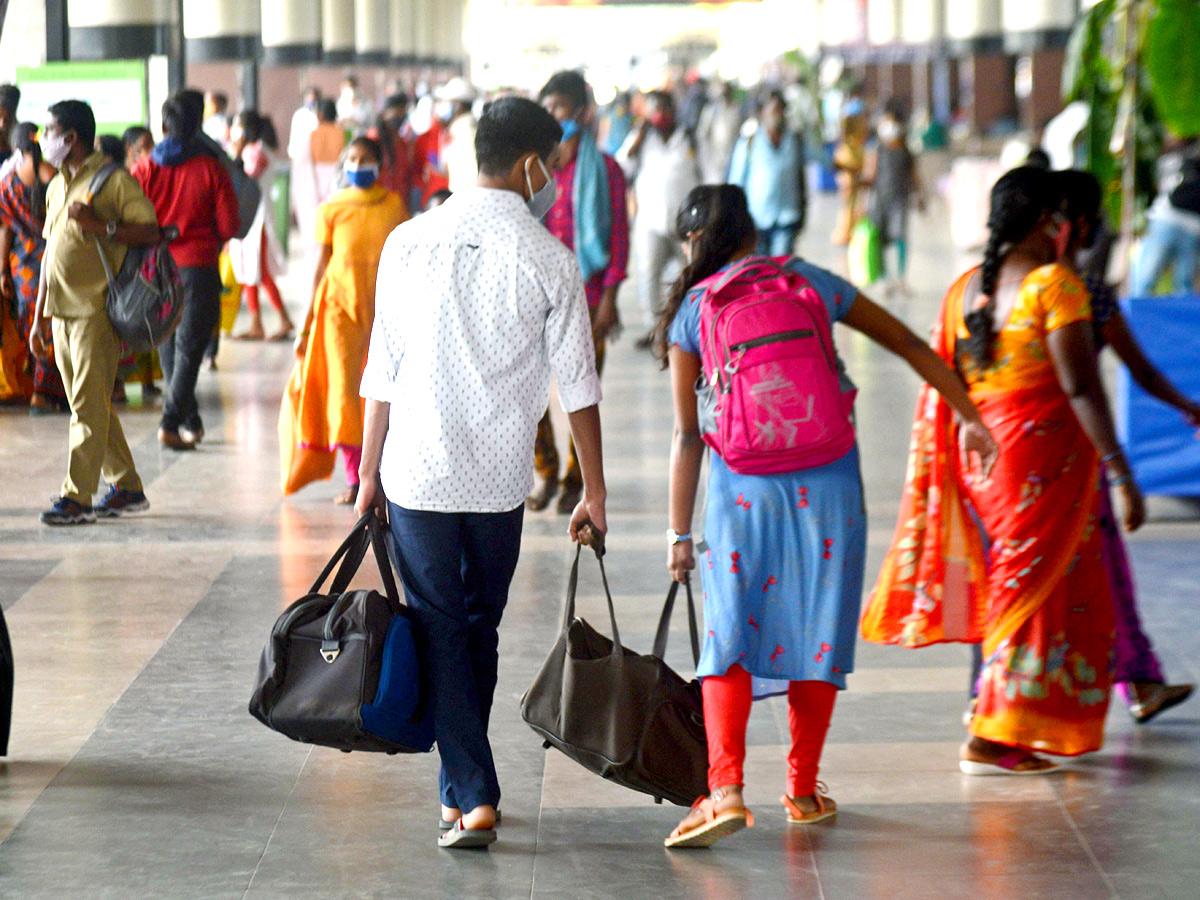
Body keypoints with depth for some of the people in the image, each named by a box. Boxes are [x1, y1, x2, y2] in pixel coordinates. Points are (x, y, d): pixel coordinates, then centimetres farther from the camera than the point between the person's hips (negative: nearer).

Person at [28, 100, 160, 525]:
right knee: (91, 406, 11)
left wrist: (99, 225, -23)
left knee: (89, 406, -9)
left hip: (96, 310, -8)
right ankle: (126, 487, 19)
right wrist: (39, 317, 20)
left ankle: (77, 497, -9)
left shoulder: (115, 181, -6)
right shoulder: (57, 187, 18)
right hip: (62, 311, 8)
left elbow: (151, 232, -14)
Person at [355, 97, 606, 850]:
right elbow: (578, 384, -3)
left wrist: (369, 475, 12)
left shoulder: (409, 243, 0)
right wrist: (594, 494, 5)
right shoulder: (548, 259, -5)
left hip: (417, 472, 0)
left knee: (441, 633, 6)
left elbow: (383, 372, 3)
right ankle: (463, 786, 25)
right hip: (500, 476, 0)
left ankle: (474, 796, -2)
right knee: (480, 631, 16)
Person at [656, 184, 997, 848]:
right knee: (818, 633, 11)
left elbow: (687, 433, 0)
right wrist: (968, 417, 19)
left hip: (741, 488, -1)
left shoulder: (691, 310, 2)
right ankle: (803, 791, 18)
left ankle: (726, 788, -16)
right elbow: (910, 346, 11)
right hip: (826, 483, 2)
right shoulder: (811, 282, 8)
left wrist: (679, 533, 4)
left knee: (730, 637, 1)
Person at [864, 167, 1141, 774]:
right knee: (1032, 584, 0)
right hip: (1044, 453, -7)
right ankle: (990, 738, 0)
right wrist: (1120, 474, -17)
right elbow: (1081, 388, -17)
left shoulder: (963, 289, 9)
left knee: (1026, 582, 19)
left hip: (978, 458, 7)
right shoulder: (1054, 284, -11)